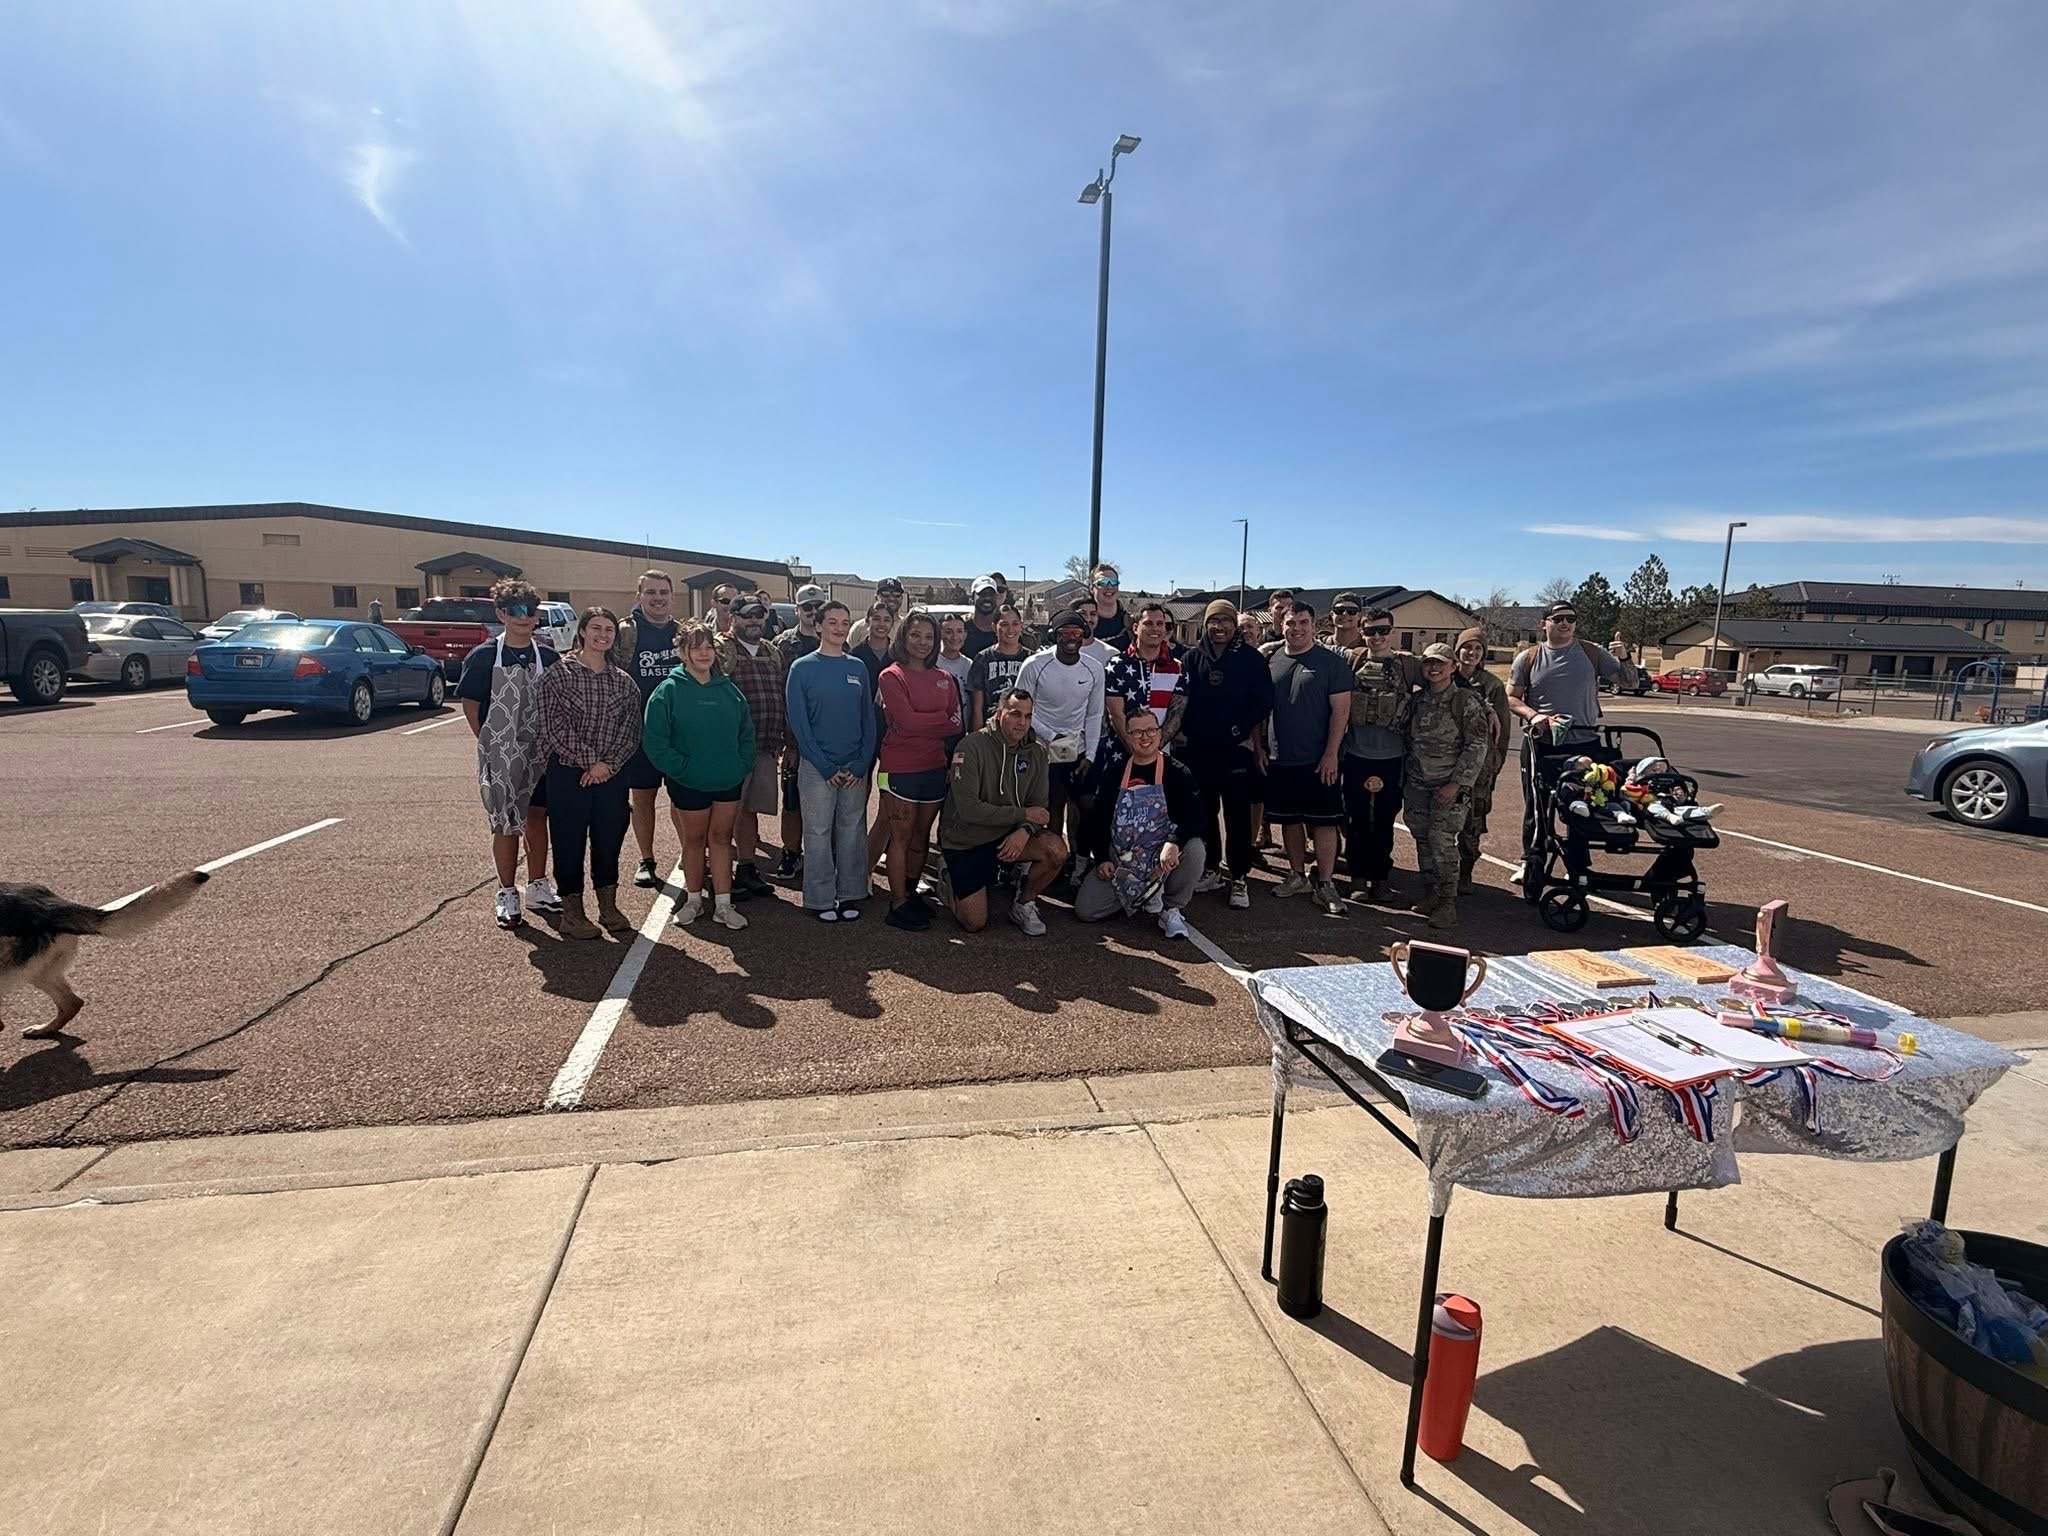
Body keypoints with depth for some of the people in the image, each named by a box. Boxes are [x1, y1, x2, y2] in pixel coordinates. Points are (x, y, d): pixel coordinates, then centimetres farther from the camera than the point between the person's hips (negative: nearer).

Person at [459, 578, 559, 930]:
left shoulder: (548, 657, 4)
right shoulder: (484, 657, -5)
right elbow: (470, 704, -2)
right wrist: (489, 744, -7)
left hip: (540, 754, 3)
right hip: (500, 756, -3)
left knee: (537, 818, 11)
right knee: (506, 825, 3)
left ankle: (538, 887, 24)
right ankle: (507, 895, 14)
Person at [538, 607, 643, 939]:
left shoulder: (623, 682, 9)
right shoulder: (558, 675, -2)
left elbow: (631, 731, 3)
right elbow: (555, 728, -9)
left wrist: (608, 763, -11)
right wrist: (589, 761, -13)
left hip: (612, 775, 3)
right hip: (568, 774, -3)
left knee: (609, 841, 10)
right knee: (569, 843, 3)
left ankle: (608, 906, 25)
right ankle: (571, 912, 16)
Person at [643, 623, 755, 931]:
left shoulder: (729, 689, 4)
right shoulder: (669, 691, -8)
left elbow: (747, 732, 10)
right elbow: (654, 739, -12)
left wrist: (743, 765, -1)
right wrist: (679, 767, -15)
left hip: (729, 781, 3)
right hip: (689, 784, -3)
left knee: (721, 838, 10)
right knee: (694, 840, 12)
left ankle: (723, 905, 16)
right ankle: (694, 900, 28)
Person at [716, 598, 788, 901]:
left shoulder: (773, 654, 16)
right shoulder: (721, 650, -6)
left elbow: (784, 698, 18)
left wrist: (784, 740, 13)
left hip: (766, 748, 6)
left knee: (751, 808, 15)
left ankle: (746, 868, 26)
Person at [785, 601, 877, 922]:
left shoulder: (858, 668, 7)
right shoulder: (802, 668, -3)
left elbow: (868, 719, 7)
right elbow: (798, 721, -7)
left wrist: (862, 764, -5)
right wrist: (826, 768, -11)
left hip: (856, 768, 3)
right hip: (817, 767, -3)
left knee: (852, 832, 8)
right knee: (818, 833, 3)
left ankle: (850, 895, 19)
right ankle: (820, 899, 13)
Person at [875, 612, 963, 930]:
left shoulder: (944, 678, 9)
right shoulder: (891, 676, -5)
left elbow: (957, 725, 5)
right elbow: (907, 721, -16)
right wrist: (944, 722, -8)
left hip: (935, 768, 5)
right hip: (900, 769, -5)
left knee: (922, 837, 13)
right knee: (901, 838, 2)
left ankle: (911, 894, 27)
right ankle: (899, 905, 9)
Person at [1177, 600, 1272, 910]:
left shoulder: (1251, 659, 1)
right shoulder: (1192, 659, 7)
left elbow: (1264, 701, -2)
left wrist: (1244, 731, -8)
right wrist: (1185, 732, -3)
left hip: (1237, 750, -3)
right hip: (1199, 751, 3)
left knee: (1238, 816, 1)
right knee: (1204, 813, 11)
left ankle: (1238, 878, 10)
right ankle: (1211, 870, 24)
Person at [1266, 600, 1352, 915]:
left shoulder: (1331, 662, -4)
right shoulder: (1271, 660, 7)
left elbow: (1340, 711, -7)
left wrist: (1331, 754, -13)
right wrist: (1260, 747, 7)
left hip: (1317, 760, -4)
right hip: (1279, 759, 4)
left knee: (1323, 822, -1)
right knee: (1289, 818, 12)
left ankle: (1325, 884, 5)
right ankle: (1298, 875, 25)